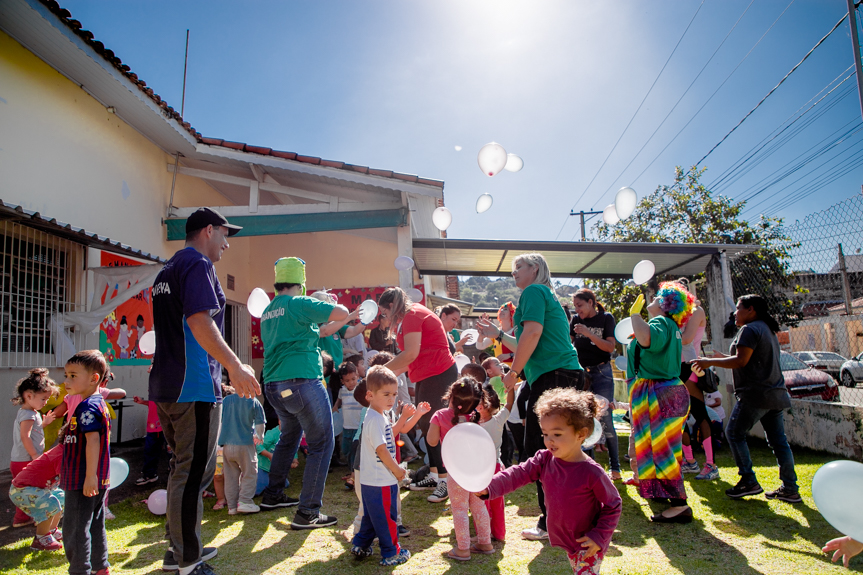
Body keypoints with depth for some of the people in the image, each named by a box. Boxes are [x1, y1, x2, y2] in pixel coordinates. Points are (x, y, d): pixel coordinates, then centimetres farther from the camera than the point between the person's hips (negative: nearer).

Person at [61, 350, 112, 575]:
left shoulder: (87, 407, -18)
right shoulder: (100, 403, 11)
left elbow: (93, 441, -26)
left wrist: (90, 476, -26)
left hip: (82, 482, -10)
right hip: (99, 481, 10)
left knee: (75, 529, 2)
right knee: (96, 526, 18)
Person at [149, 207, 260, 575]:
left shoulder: (166, 271, 21)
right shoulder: (198, 264, -10)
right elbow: (200, 321, -23)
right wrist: (235, 366, -25)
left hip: (167, 385, 10)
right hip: (194, 386, -10)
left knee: (183, 469, 19)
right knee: (194, 473, -3)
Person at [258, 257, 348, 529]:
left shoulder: (267, 312, 16)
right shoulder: (300, 304, -9)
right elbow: (342, 313, -14)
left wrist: (317, 332, 32)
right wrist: (327, 305, 6)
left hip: (274, 386, 9)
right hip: (302, 382, -9)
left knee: (289, 437, 27)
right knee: (321, 444, 0)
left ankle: (272, 495, 37)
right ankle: (307, 512, -1)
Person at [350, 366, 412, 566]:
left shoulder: (376, 417, 10)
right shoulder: (376, 419, -23)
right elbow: (381, 450, -24)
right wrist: (397, 470, -13)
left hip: (371, 480, 10)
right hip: (380, 482, -10)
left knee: (372, 516, 23)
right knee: (386, 518, 5)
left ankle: (360, 545, 33)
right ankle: (391, 553, 18)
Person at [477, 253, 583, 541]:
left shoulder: (534, 291, -3)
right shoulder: (547, 295, 26)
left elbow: (533, 333, -17)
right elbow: (529, 347, 28)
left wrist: (513, 371, -12)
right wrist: (498, 334, 31)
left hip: (552, 377, -10)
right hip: (568, 376, 10)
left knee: (537, 450, -5)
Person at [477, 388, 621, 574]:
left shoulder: (591, 472, -24)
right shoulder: (544, 460, -9)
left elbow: (613, 505, -12)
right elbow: (518, 474, -18)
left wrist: (599, 537, -14)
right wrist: (488, 487, -33)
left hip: (588, 545, -6)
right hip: (567, 542, 6)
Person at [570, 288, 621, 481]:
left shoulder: (606, 318, -3)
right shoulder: (576, 319, 8)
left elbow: (610, 347, -12)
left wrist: (588, 333, -21)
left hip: (601, 372, -4)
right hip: (580, 372, 4)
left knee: (605, 418, -6)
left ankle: (615, 467, 5)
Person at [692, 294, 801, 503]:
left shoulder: (750, 329, -11)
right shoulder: (768, 329, 20)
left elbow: (741, 361, -19)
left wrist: (710, 362, -11)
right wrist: (723, 358, 25)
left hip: (756, 394, -10)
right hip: (776, 393, 10)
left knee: (734, 433, -1)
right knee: (778, 440, 10)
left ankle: (749, 481, -1)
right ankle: (790, 489, 13)